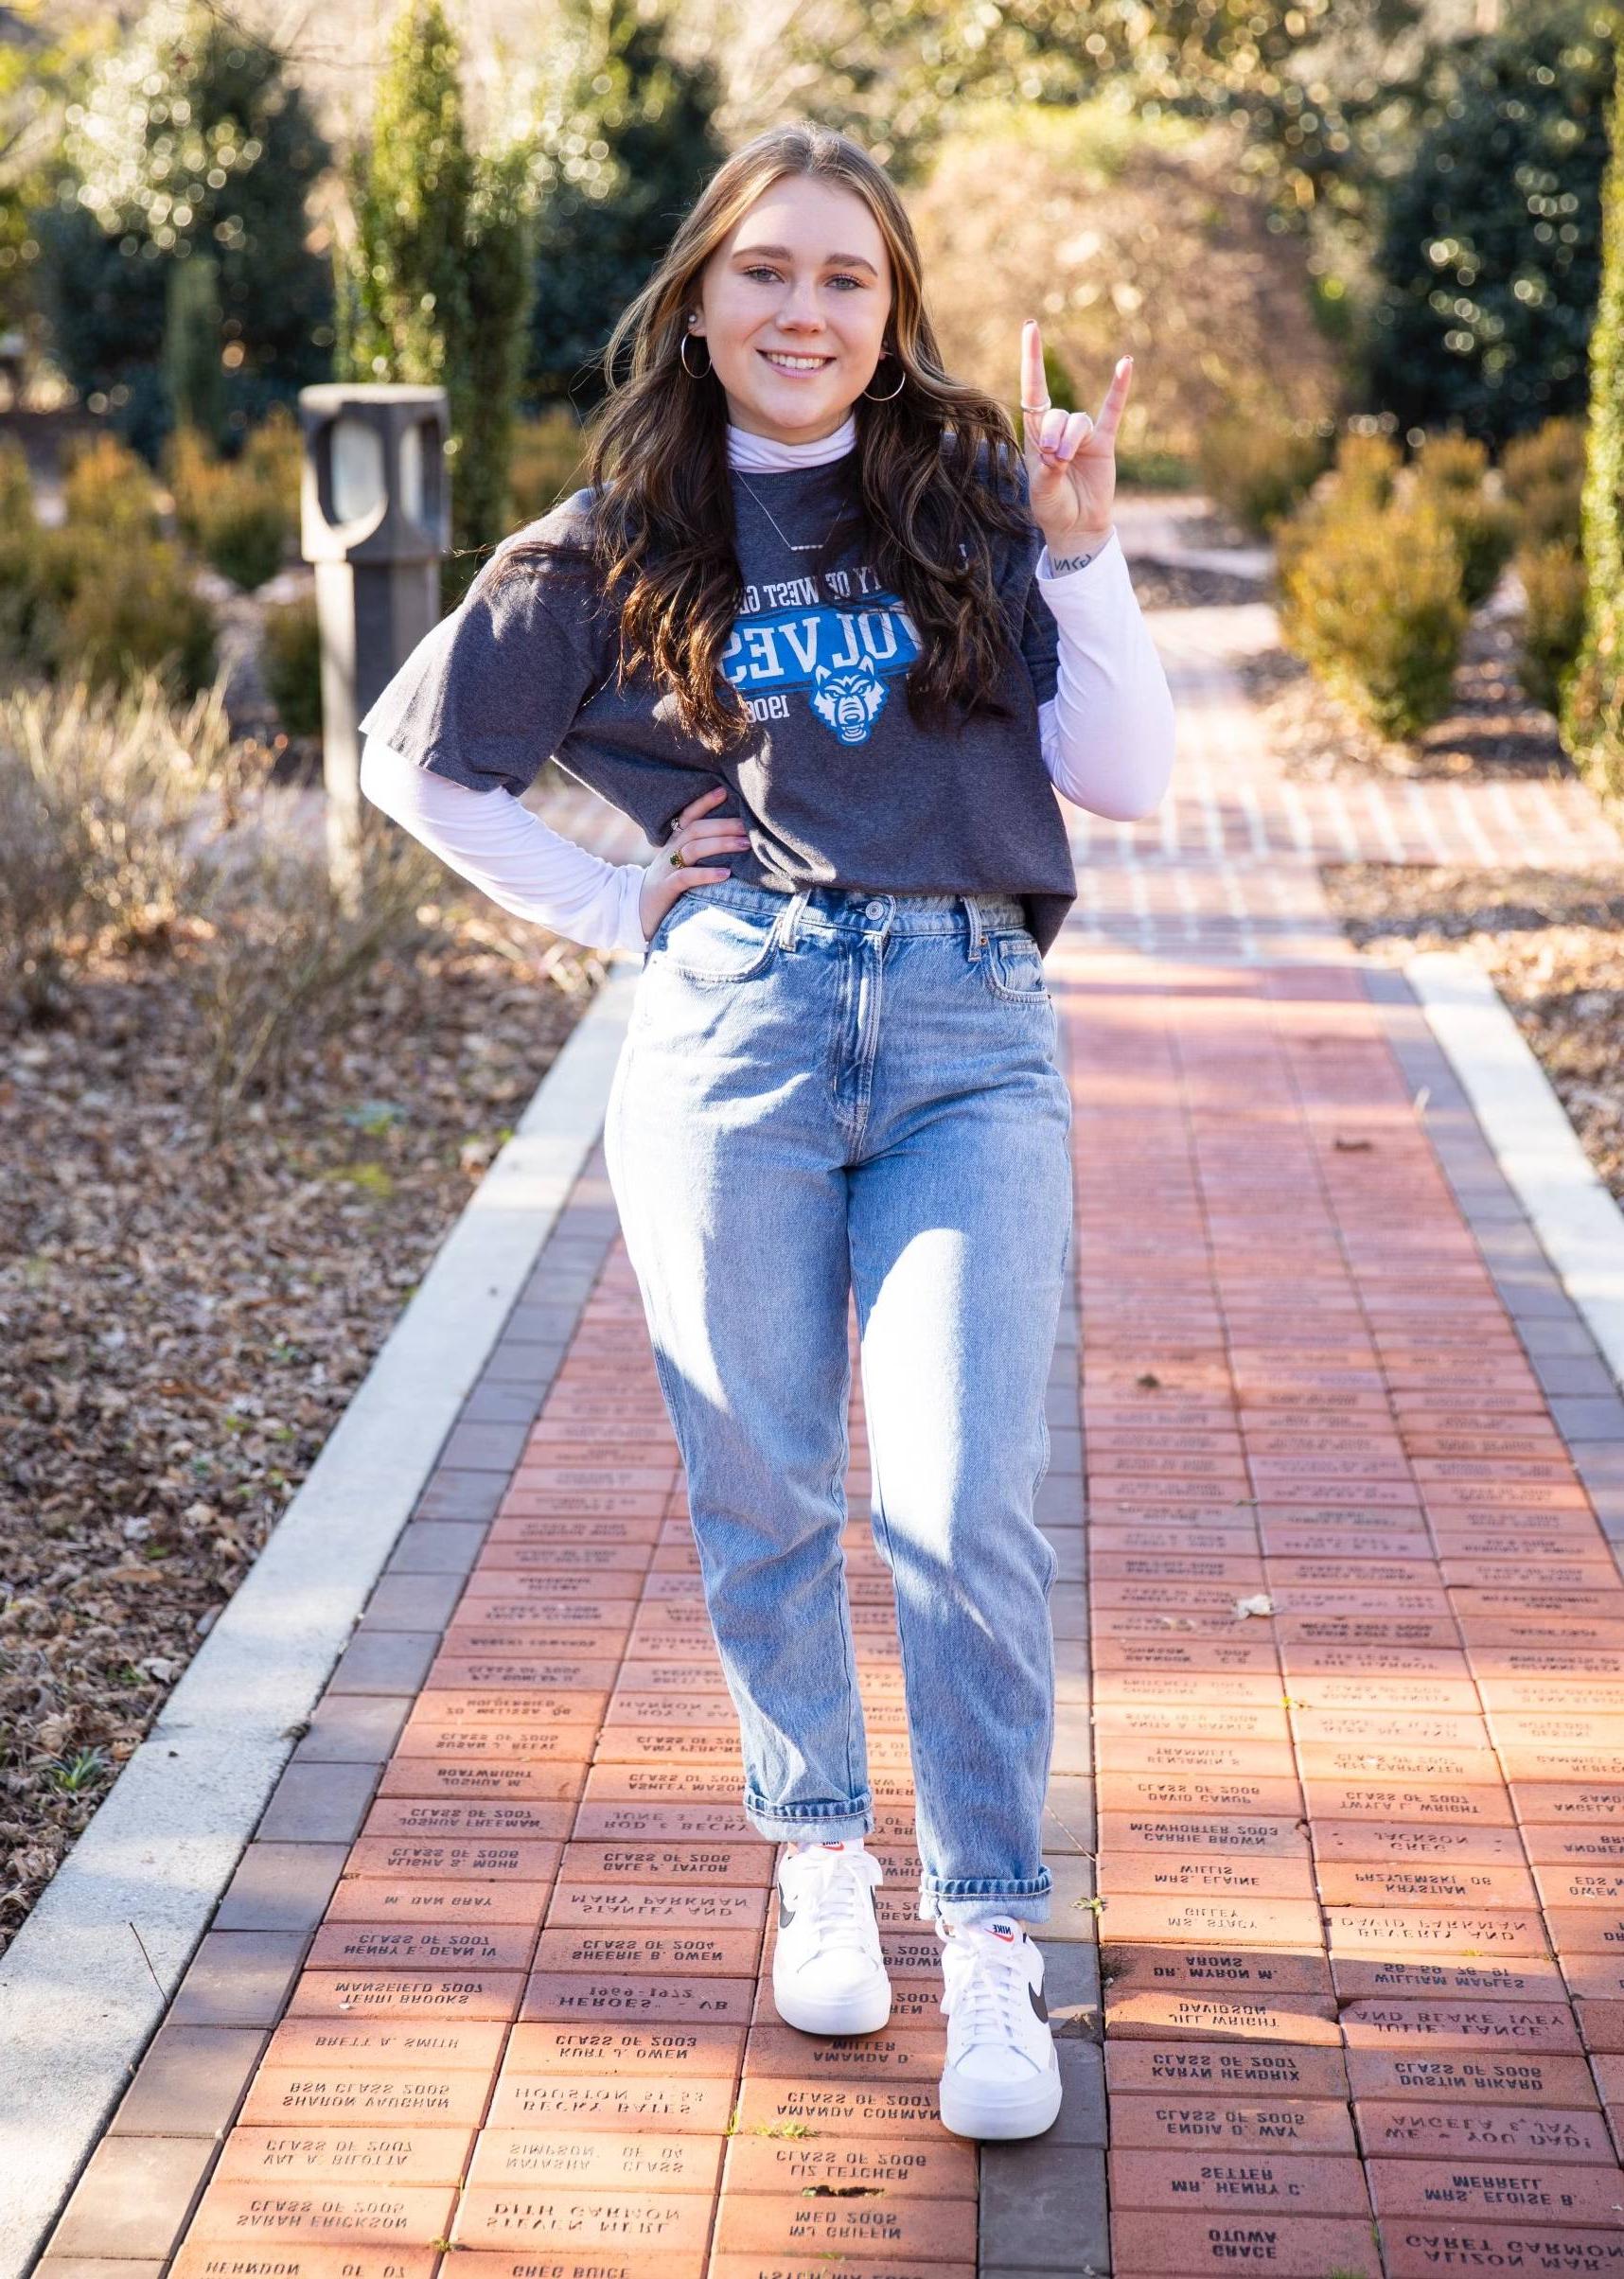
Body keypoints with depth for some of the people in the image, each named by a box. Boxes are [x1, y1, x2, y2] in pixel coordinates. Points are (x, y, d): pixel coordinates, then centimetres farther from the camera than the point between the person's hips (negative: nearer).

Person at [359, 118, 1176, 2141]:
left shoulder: (973, 498, 10)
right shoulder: (616, 552, 9)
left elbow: (1126, 781, 5)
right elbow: (416, 760, 18)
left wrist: (1081, 554, -6)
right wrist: (611, 909, 10)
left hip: (971, 1036, 0)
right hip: (731, 1035, 1)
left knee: (965, 1506, -8)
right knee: (763, 1493, 8)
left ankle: (992, 1943, 2)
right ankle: (819, 1856, 29)